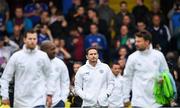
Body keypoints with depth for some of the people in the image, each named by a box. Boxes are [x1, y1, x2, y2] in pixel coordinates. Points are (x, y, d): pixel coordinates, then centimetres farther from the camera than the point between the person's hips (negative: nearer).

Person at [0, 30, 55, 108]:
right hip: (20, 101, 1)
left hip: (38, 101, -1)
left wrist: (49, 94, 3)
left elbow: (49, 76, 9)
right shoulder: (16, 56, -1)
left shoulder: (43, 56, 1)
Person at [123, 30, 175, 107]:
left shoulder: (158, 55, 1)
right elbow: (127, 78, 3)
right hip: (139, 102, -1)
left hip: (156, 101, 2)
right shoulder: (132, 57, -1)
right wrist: (126, 98, 1)